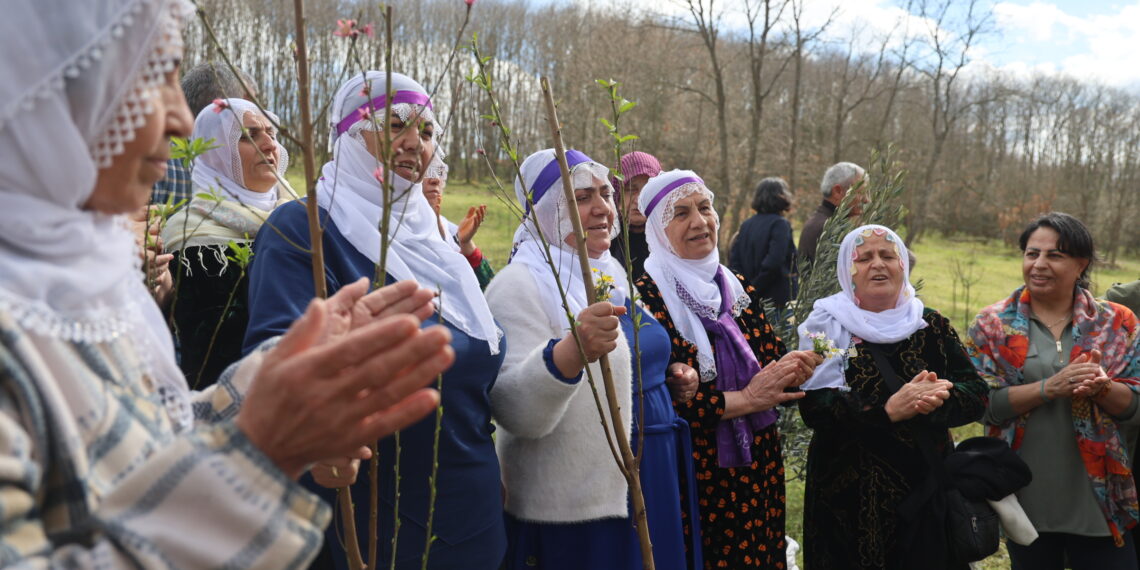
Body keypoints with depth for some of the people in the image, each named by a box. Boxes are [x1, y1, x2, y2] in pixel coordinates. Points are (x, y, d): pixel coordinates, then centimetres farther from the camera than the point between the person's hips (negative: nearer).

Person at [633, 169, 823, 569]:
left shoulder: (738, 289, 8)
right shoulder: (645, 296, -13)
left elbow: (770, 362, 12)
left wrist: (792, 369, -11)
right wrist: (744, 399, -18)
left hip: (757, 472, 6)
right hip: (694, 478, -6)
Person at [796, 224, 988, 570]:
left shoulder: (932, 326, 6)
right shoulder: (827, 326, -3)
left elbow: (976, 395, -2)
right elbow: (815, 408, -15)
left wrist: (936, 399, -23)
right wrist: (887, 409, -27)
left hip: (927, 492, 3)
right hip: (851, 496, -3)